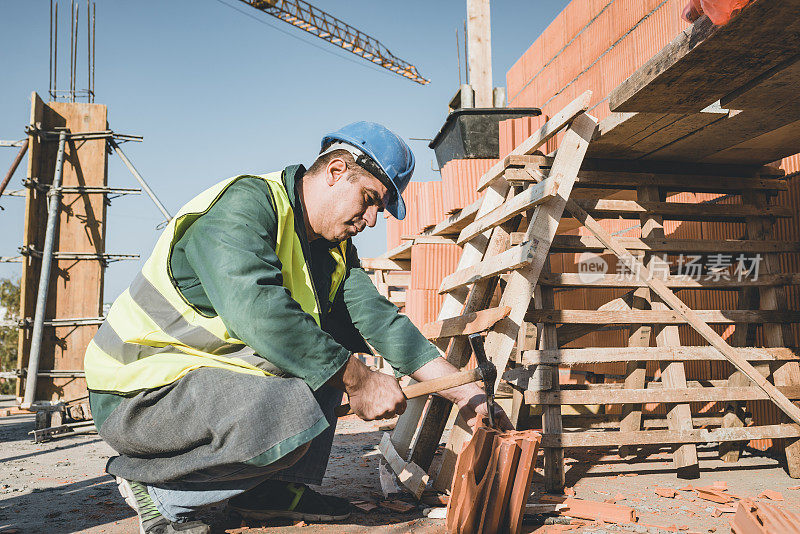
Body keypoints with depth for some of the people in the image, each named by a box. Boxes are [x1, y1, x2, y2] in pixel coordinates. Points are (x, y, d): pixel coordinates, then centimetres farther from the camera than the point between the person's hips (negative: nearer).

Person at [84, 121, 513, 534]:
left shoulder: (334, 249, 9)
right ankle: (155, 484, -7)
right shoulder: (245, 202, -18)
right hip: (141, 392, -9)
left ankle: (271, 486, 6)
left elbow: (382, 320, 3)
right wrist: (357, 379, -29)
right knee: (295, 414, -31)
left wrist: (465, 392, -4)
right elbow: (256, 309, -33)